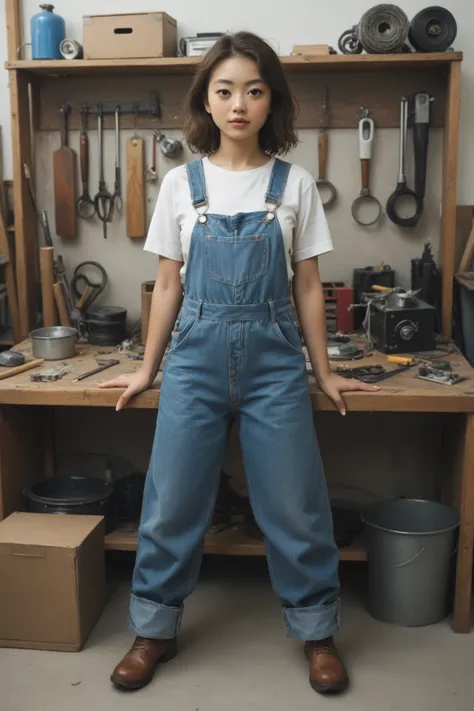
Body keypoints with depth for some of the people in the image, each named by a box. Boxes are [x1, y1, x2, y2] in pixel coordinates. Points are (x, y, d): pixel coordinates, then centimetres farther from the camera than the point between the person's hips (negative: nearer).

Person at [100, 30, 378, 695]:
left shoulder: (294, 184, 1)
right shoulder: (180, 184, 2)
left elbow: (307, 285, 5)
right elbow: (168, 284, 7)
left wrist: (322, 371, 5)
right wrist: (146, 371, 8)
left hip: (273, 360, 0)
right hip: (196, 357, 1)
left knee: (296, 506, 6)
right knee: (171, 503, 6)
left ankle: (317, 631, 27)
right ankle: (155, 630, 27)